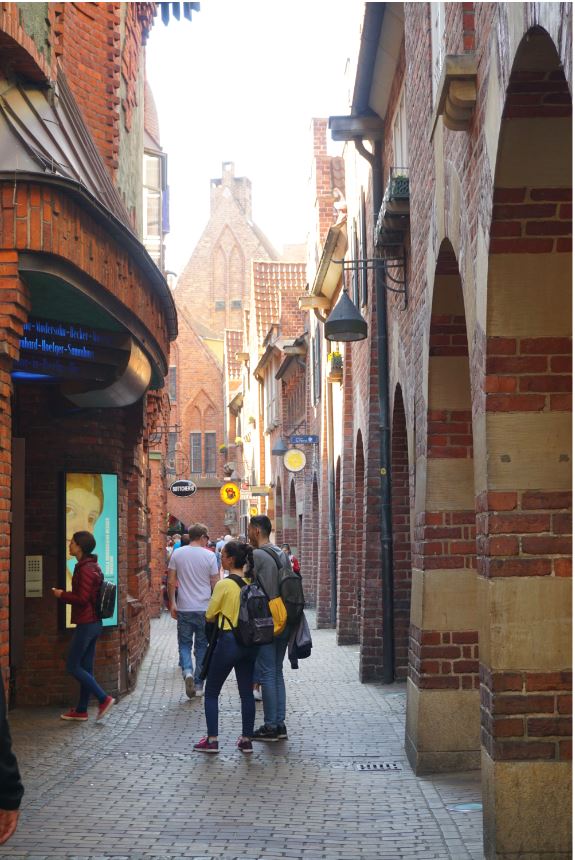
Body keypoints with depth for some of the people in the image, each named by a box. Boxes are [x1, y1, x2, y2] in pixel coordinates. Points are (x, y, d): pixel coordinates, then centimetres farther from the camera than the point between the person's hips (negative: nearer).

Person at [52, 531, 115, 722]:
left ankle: (104, 699, -5)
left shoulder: (85, 569, -18)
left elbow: (82, 598, -22)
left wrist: (62, 595, -9)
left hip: (86, 624, -10)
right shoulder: (93, 566, 13)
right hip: (94, 622, 10)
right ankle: (81, 710, 17)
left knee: (73, 666, -3)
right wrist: (65, 595, 10)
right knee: (85, 667, 12)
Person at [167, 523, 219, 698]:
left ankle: (187, 671, -15)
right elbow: (215, 584, -2)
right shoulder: (209, 556, -5)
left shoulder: (177, 554, -1)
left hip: (184, 608, 1)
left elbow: (171, 582, 0)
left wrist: (172, 604, 11)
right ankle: (198, 685, 14)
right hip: (204, 609, -1)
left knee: (184, 643, 11)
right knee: (201, 646, 10)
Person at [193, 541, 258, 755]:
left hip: (228, 641, -6)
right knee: (246, 692, 13)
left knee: (211, 692, 8)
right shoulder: (251, 583, 1)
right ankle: (246, 739, 15)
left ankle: (212, 740, 7)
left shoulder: (224, 584, -15)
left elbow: (210, 615, -6)